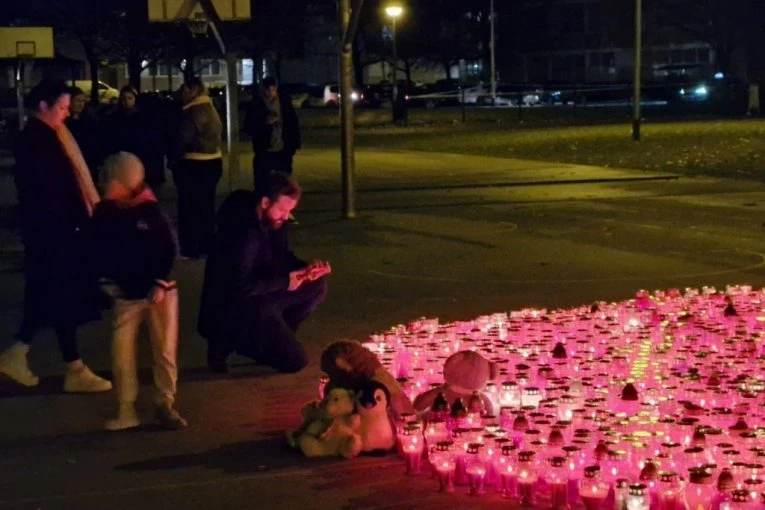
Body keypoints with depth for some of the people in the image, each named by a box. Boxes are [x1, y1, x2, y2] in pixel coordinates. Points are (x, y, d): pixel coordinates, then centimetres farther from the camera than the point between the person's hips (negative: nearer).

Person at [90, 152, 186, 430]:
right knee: (122, 351, -1)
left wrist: (161, 283, -11)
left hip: (159, 290, -2)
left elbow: (169, 249, -6)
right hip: (127, 295, 2)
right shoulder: (103, 214, -4)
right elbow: (99, 255, 6)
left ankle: (165, 405, 15)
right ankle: (126, 411, 9)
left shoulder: (149, 209, -10)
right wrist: (110, 282, -3)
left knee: (165, 349, 2)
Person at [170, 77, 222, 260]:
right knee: (205, 206, 15)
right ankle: (205, 246, 21)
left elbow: (183, 139, -19)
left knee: (190, 207, -3)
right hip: (212, 162, 10)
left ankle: (191, 249, -1)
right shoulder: (210, 109, 13)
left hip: (196, 165, -10)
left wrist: (174, 157, -1)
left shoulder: (196, 112, -17)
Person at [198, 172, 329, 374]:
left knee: (316, 287, 2)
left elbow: (283, 258, 11)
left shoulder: (273, 221, -1)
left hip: (261, 296, 9)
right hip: (232, 308, -9)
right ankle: (230, 340, 0)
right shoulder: (242, 231, -28)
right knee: (295, 360, -11)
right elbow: (239, 286, -30)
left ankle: (272, 336, 6)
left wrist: (306, 269, -10)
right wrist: (284, 281, -24)